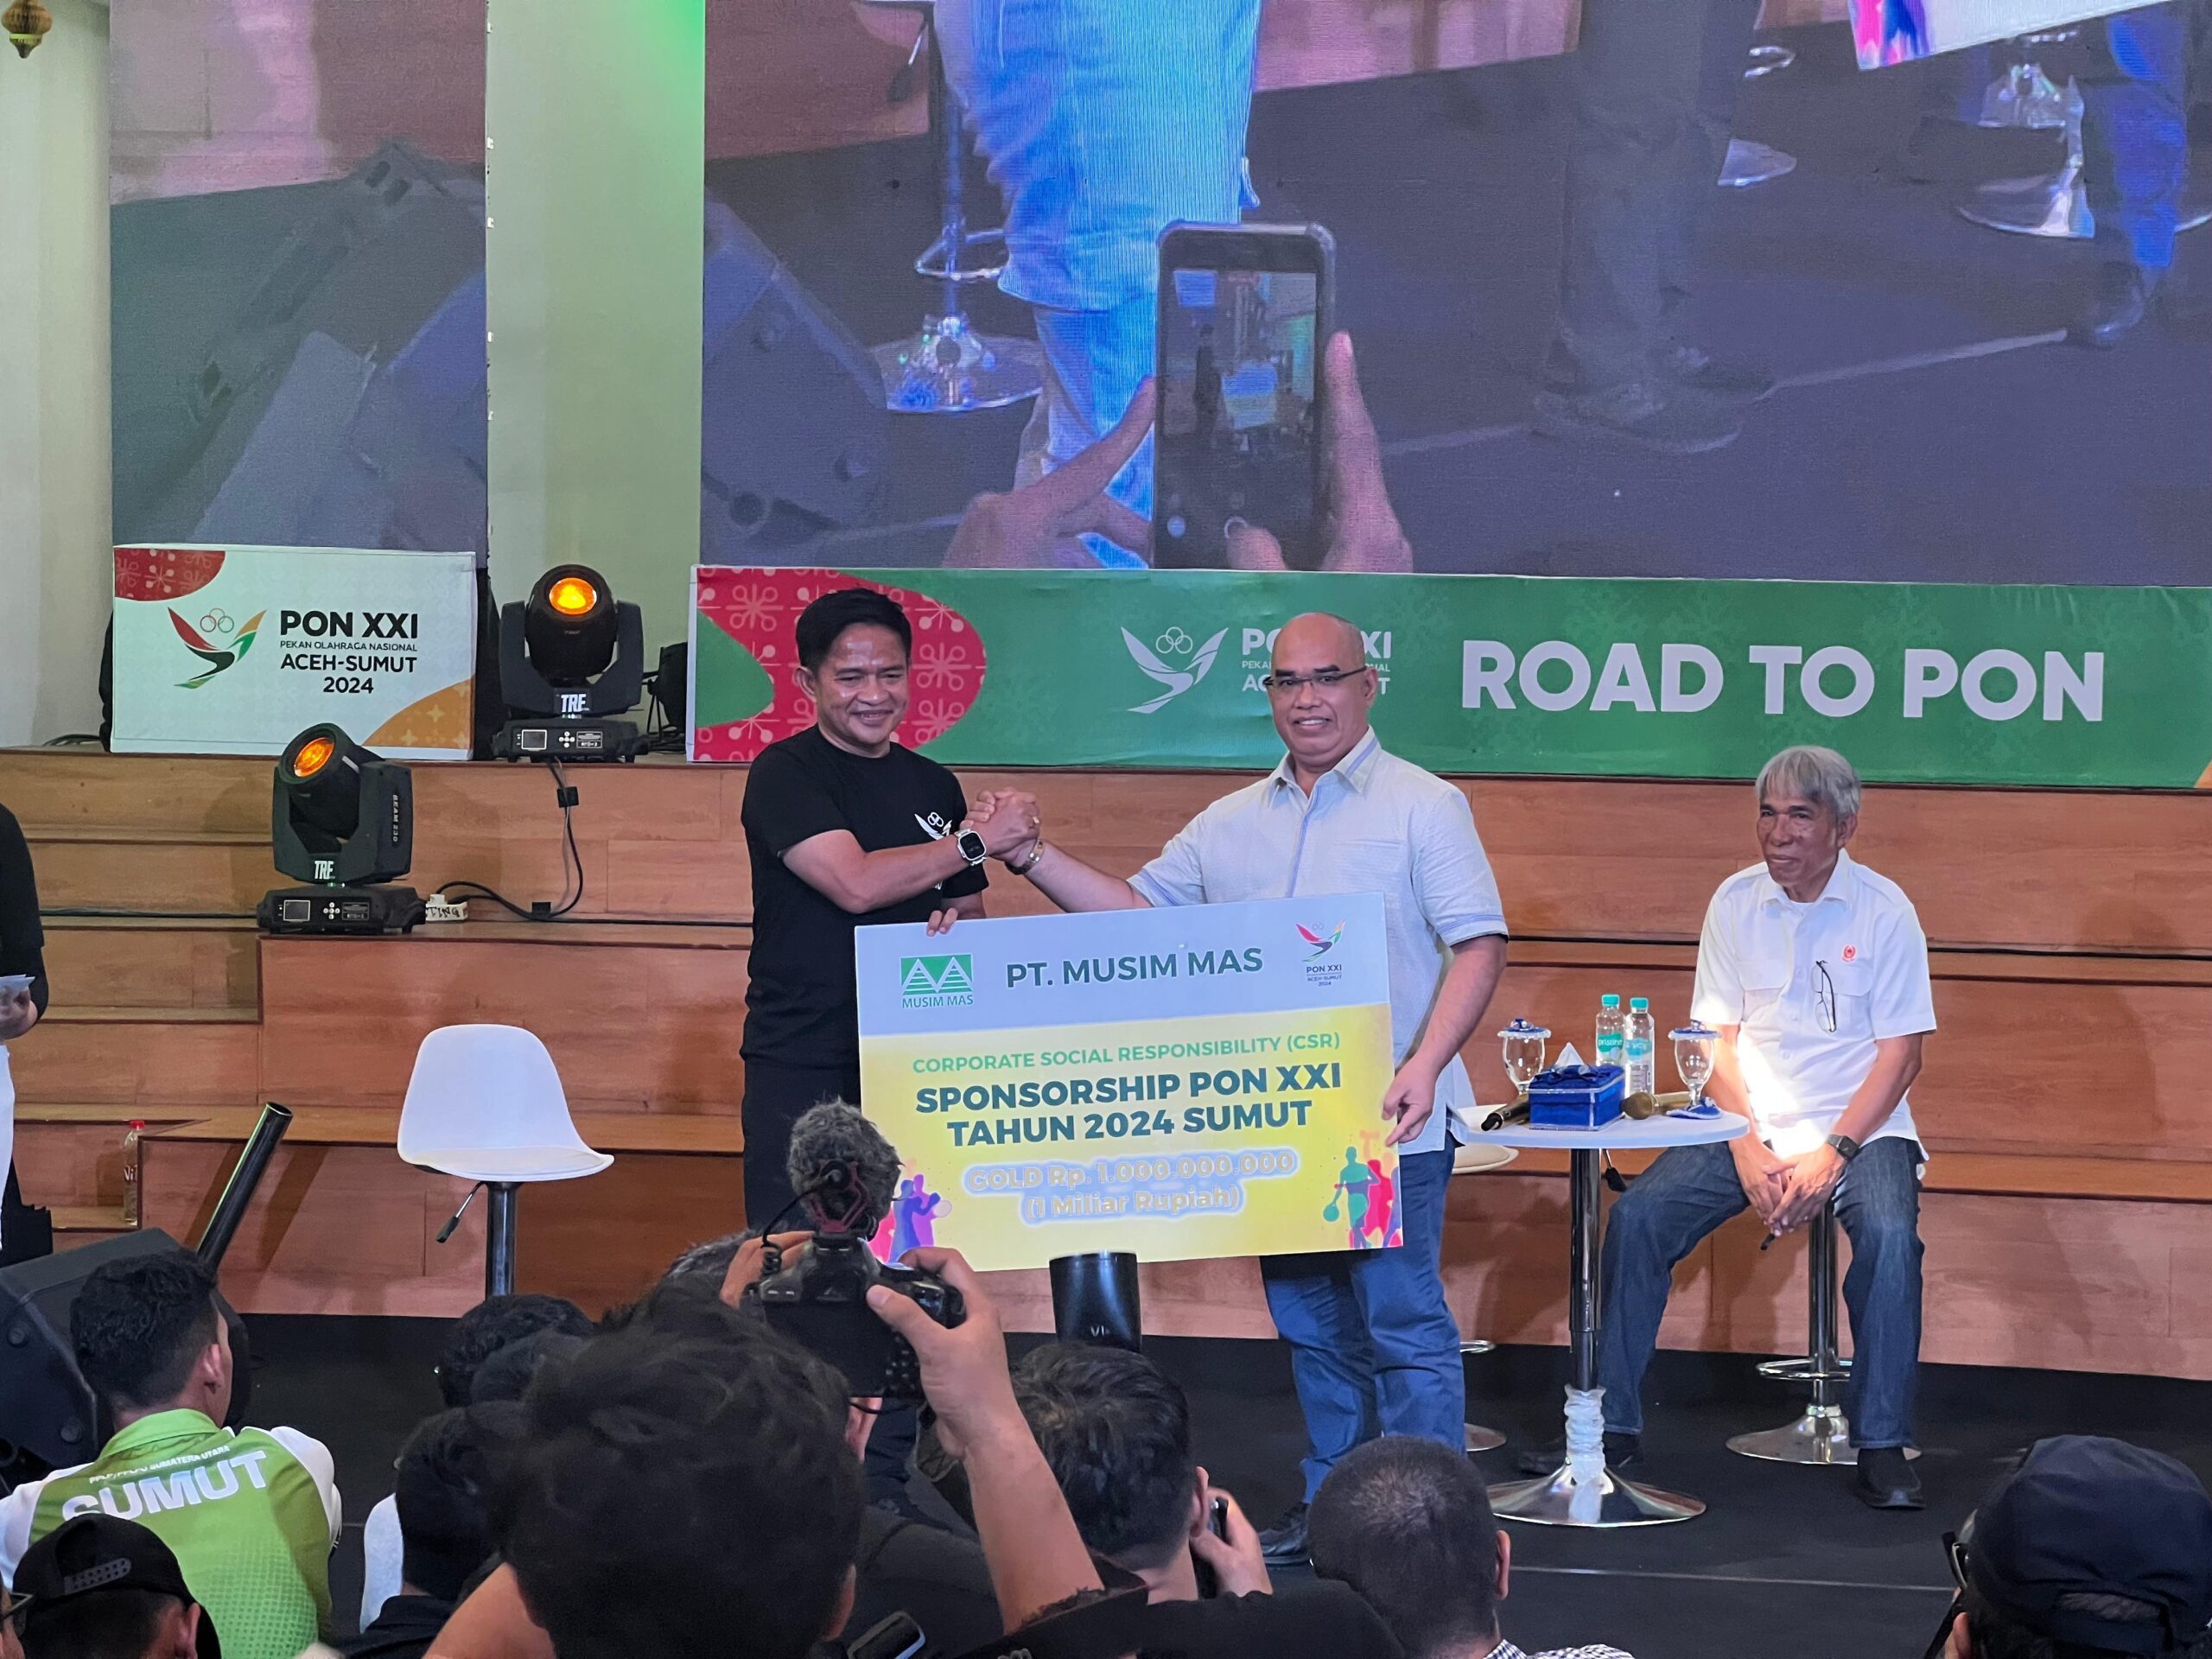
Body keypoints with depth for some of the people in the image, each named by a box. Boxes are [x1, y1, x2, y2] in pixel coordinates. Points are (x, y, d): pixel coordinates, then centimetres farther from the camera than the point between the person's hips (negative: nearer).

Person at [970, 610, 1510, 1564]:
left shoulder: (1422, 807, -3)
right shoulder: (1232, 823, 14)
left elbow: (1479, 945, -10)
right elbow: (1135, 910, 18)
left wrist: (1423, 1067, -22)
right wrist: (1030, 855, 5)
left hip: (1386, 1123, -6)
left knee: (1403, 1323, -5)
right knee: (1309, 1323, 14)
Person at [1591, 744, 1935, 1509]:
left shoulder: (1883, 909, -6)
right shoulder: (1736, 902, 2)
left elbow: (1901, 1052, -7)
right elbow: (1718, 1040, 3)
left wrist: (1831, 1154, -17)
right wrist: (1750, 1149, -11)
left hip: (1860, 1127, -3)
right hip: (1751, 1123, 3)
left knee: (1888, 1232, -31)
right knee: (1637, 1216, -17)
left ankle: (1882, 1444, -19)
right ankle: (1612, 1423, -7)